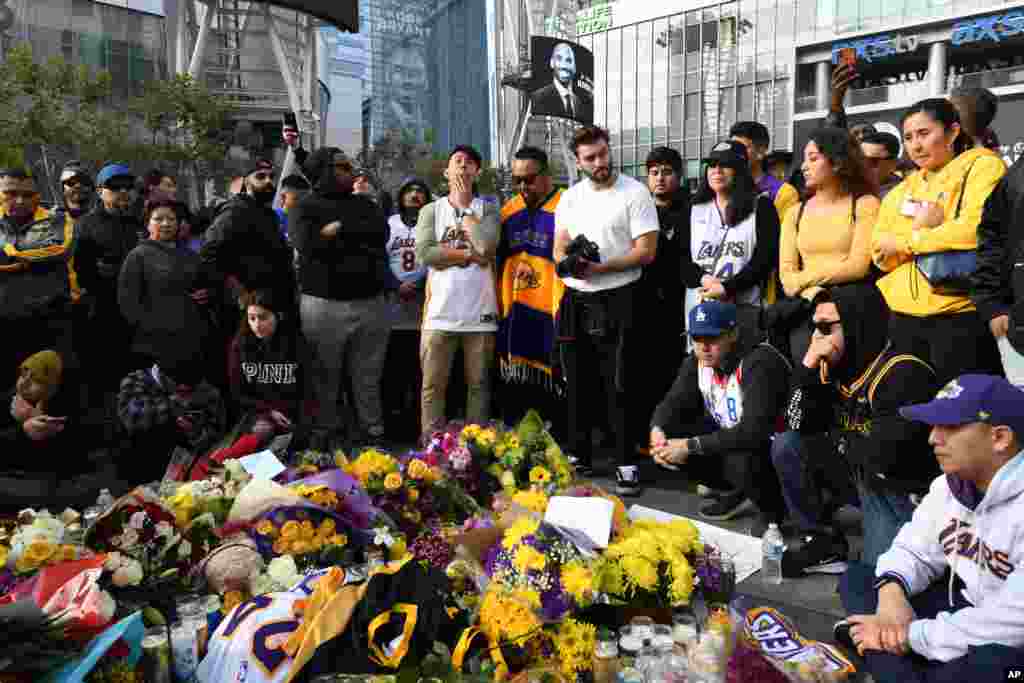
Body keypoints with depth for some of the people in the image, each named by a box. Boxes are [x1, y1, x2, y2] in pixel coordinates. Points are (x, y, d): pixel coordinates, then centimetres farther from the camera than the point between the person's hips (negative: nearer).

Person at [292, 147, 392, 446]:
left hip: (372, 303, 4)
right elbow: (309, 244, -14)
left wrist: (340, 228, -7)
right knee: (325, 378, 4)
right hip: (324, 305, -3)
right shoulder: (305, 207, 4)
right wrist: (359, 243, -4)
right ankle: (325, 433, 14)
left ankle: (372, 432, 16)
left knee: (368, 378, 9)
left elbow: (381, 232, -1)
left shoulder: (364, 204, 17)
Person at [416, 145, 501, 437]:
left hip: (479, 312, 0)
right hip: (440, 312, 0)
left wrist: (465, 206, 0)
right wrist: (469, 253, -9)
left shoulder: (487, 209, 7)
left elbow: (486, 247, -13)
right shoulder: (431, 210, 8)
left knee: (478, 385, 8)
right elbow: (425, 253, -8)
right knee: (433, 385, 4)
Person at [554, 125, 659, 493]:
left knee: (619, 388, -3)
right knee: (578, 385, 12)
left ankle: (626, 463, 7)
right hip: (576, 301, 6)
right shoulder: (570, 197, 12)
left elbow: (646, 251, -11)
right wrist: (568, 261, -12)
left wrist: (599, 267, -18)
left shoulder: (635, 193, -5)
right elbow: (559, 248, 12)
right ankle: (578, 456, 25)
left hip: (617, 300, -5)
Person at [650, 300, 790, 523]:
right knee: (670, 434, -9)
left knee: (741, 460, -37)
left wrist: (691, 446, -35)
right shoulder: (698, 360, -5)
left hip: (775, 447, -7)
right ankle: (737, 493, 11)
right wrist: (657, 430, -23)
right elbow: (674, 402, 1)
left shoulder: (760, 363, -28)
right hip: (729, 439, 8)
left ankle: (774, 506, -2)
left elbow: (754, 431, -36)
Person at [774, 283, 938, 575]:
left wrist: (837, 441, -9)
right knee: (786, 445, -7)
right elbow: (798, 424, -3)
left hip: (904, 490, -7)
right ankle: (825, 543, 2)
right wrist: (808, 367, -13)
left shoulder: (903, 374, -25)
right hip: (858, 476, 7)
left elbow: (879, 455, -30)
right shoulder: (834, 367, -1)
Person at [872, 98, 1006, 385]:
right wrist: (919, 228, -10)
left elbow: (976, 228, -16)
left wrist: (906, 242, -6)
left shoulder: (982, 166, 0)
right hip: (903, 318, 6)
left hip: (960, 317, -6)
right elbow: (882, 257, 8)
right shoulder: (901, 191, 17)